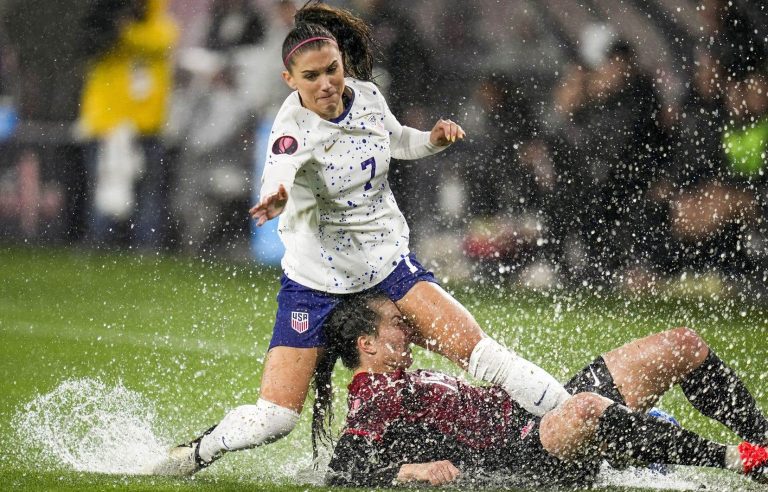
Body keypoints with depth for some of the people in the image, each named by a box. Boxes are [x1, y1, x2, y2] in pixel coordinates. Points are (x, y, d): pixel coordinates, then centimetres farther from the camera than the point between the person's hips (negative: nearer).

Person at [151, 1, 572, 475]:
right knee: (274, 418, -8)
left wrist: (432, 140, 0)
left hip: (389, 263, 4)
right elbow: (282, 171, -44)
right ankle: (193, 455, 18)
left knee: (472, 345, -18)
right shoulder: (295, 129, -20)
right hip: (316, 279, -4)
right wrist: (276, 198, -67)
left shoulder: (366, 95, -4)